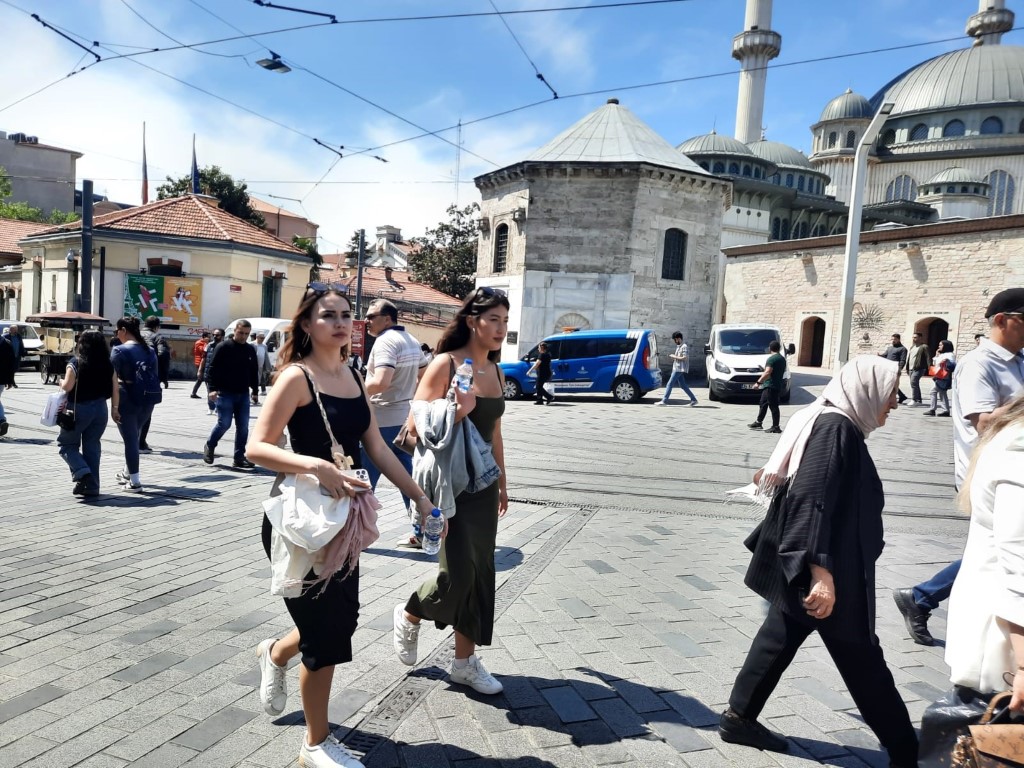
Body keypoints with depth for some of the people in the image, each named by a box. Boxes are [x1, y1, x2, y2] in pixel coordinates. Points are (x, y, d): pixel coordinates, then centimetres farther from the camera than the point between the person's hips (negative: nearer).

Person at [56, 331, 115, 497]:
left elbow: (67, 386, -16)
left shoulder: (75, 363, -10)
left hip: (78, 409, -4)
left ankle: (82, 472, -12)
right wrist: (115, 408, 10)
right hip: (100, 409, 4)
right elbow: (115, 388, 2)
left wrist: (61, 382, 6)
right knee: (92, 446, 12)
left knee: (67, 444, 11)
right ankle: (92, 486, 13)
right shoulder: (108, 365, 2)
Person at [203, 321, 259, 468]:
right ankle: (209, 446, 21)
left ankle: (239, 457, 9)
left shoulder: (250, 350, 11)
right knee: (224, 423, -6)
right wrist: (213, 388, -16)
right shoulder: (223, 347, -6)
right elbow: (212, 368, -8)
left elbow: (254, 372, 18)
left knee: (243, 426, 2)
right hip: (225, 393, -5)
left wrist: (255, 390, 14)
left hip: (243, 394, 5)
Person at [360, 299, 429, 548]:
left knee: (366, 479, 4)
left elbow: (380, 382, -28)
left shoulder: (385, 341, -16)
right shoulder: (412, 341, 12)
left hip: (381, 420, -8)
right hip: (405, 419, 9)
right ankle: (421, 530, 13)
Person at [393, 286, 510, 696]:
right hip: (449, 482, -7)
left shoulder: (496, 371, 8)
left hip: (483, 483, 7)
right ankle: (408, 615, 27)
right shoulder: (445, 365, -12)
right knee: (458, 572, -6)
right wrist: (458, 411, -28)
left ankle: (465, 661, 25)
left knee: (480, 572, 10)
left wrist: (502, 482, 19)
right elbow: (417, 427, -14)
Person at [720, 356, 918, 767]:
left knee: (780, 637, 16)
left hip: (801, 568, 10)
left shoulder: (832, 425, 11)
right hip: (828, 571, -10)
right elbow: (813, 502, -27)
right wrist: (821, 570, -30)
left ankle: (739, 716, 25)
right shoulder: (836, 429, -19)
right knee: (862, 661, 5)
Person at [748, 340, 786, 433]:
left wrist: (759, 382, -23)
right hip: (778, 386, 10)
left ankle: (776, 427, -5)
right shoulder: (782, 359, 14)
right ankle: (758, 422, 26)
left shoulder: (771, 359, -15)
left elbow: (767, 373, -24)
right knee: (763, 404, 18)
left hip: (770, 386, -10)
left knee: (773, 406, -7)